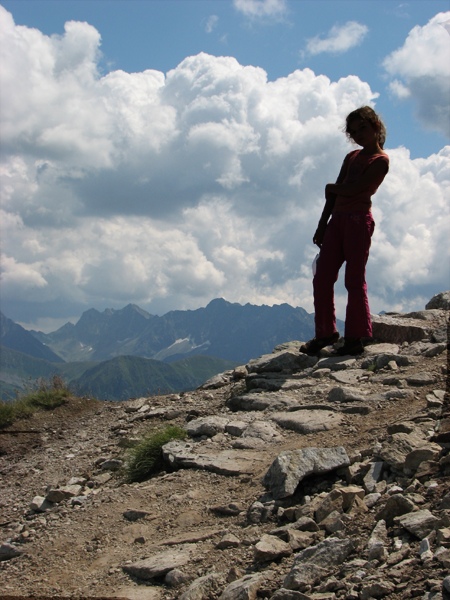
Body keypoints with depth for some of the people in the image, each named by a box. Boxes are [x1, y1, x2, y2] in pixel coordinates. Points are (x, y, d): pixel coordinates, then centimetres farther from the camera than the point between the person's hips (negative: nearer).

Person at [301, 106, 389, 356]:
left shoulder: (381, 160, -3)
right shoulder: (351, 157, 20)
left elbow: (354, 188, -14)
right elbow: (335, 194, 16)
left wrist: (331, 188, 5)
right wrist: (322, 225, 9)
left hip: (359, 220, -7)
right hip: (337, 219, 7)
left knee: (354, 280, -6)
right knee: (322, 278, 3)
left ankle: (355, 338, -1)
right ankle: (326, 332, 13)